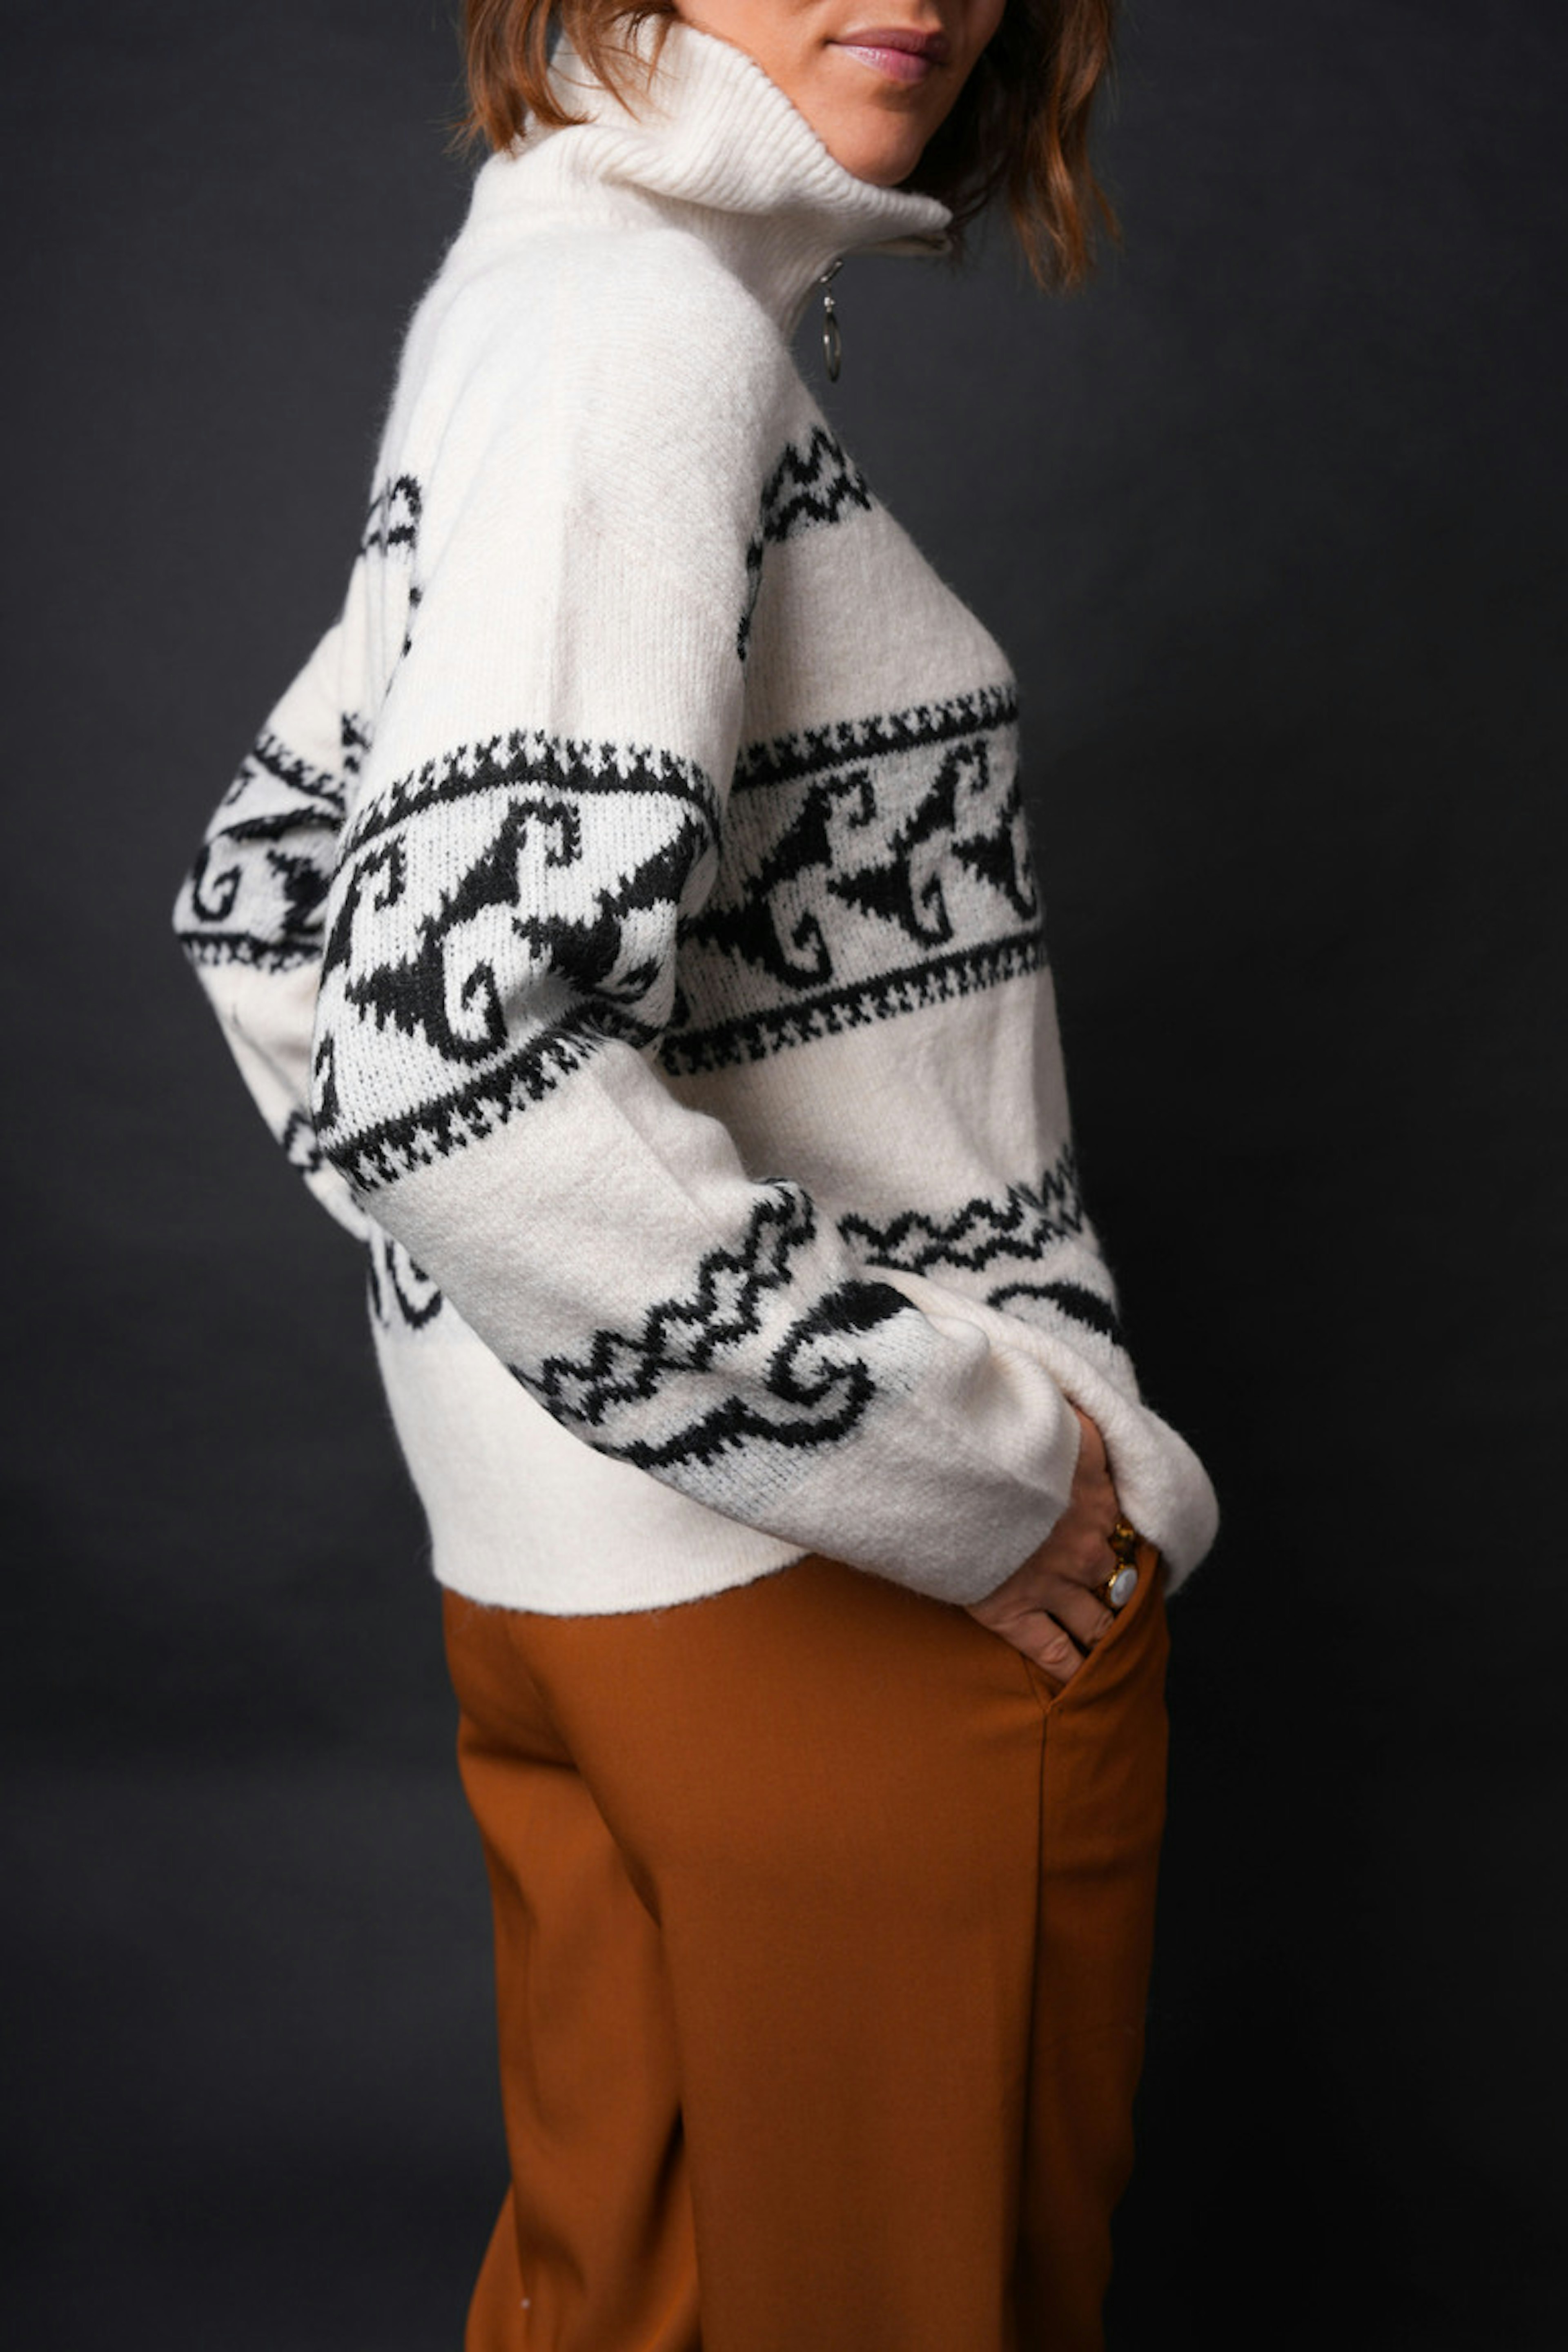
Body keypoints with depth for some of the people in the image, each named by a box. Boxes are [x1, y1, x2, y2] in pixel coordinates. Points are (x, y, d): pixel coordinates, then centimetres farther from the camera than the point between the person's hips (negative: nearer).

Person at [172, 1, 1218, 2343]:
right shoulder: (649, 319, -18)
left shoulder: (520, 302, 11)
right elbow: (465, 1071, -30)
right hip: (847, 1600, -9)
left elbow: (266, 907, 17)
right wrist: (982, 1469, -20)